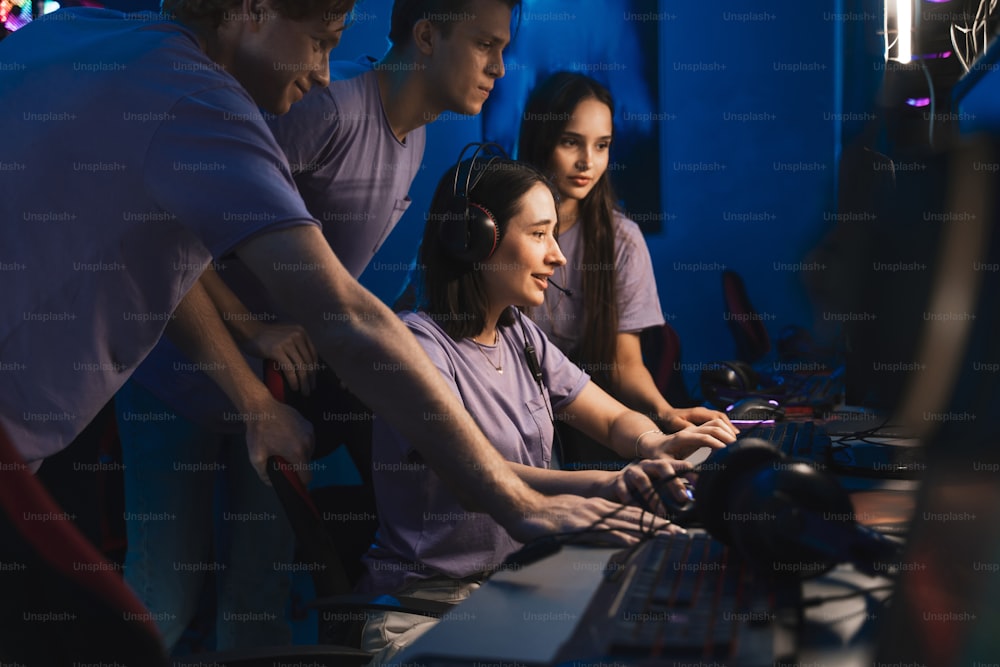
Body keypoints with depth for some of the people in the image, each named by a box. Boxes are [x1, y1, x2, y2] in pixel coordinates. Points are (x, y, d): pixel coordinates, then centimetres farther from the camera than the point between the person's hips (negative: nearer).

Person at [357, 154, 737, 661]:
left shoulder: (520, 335, 11)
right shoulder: (418, 343, -15)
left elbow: (614, 420, 12)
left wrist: (655, 446, -13)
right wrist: (603, 485, -44)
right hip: (428, 603, -8)